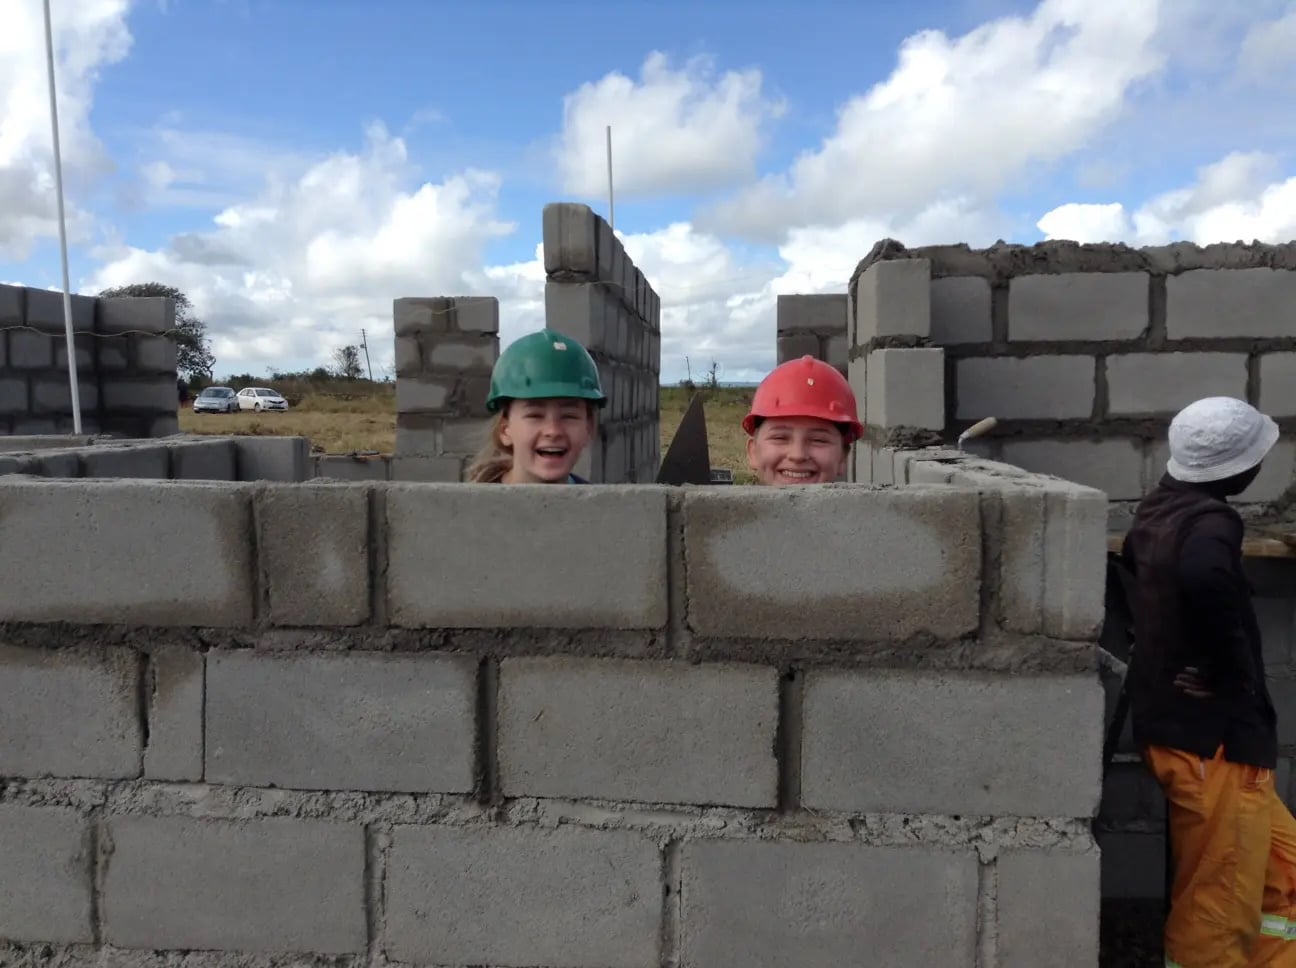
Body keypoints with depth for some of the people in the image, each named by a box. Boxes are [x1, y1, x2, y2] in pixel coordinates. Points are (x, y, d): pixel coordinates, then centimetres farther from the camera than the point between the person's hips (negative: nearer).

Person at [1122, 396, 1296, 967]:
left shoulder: (1159, 510, 8)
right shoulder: (1209, 523, -19)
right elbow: (1204, 579, -41)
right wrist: (1240, 680, -26)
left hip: (1175, 722, 9)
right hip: (1212, 736, -9)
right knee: (1218, 910, 2)